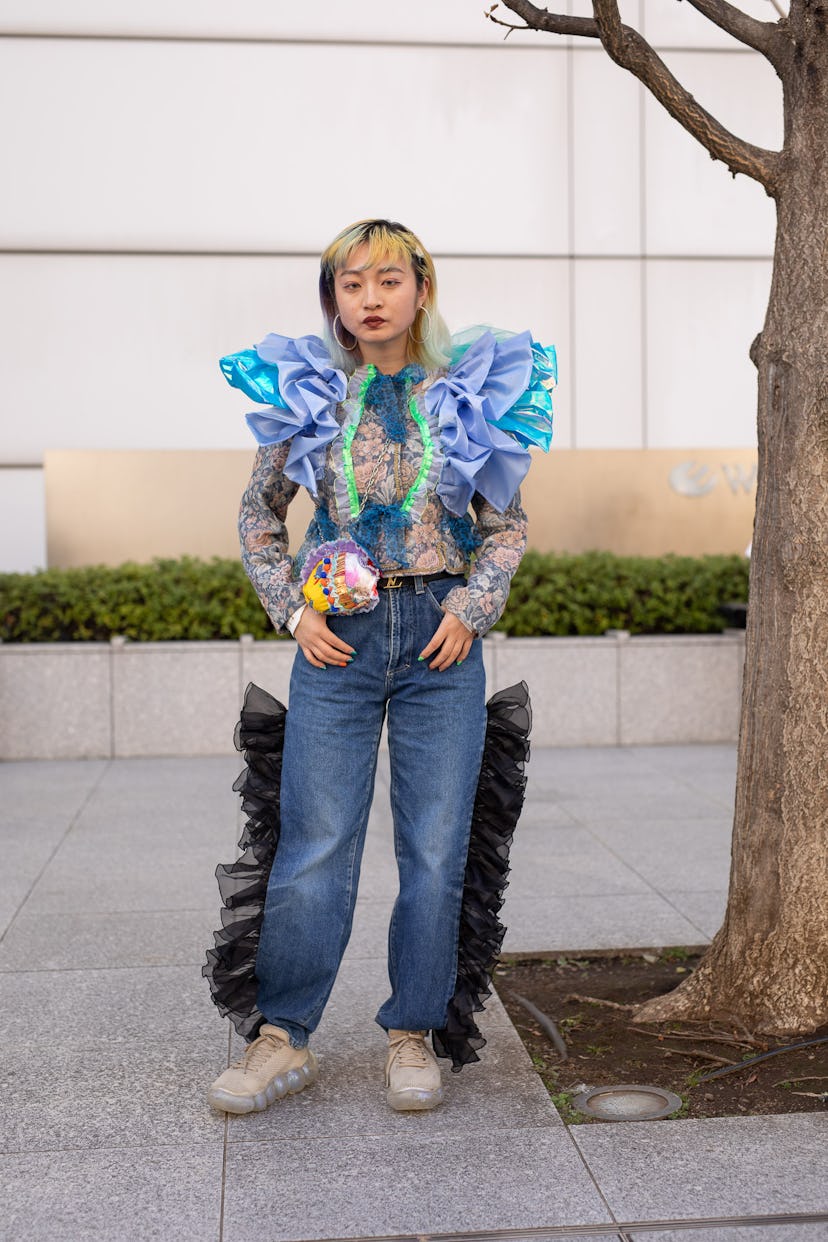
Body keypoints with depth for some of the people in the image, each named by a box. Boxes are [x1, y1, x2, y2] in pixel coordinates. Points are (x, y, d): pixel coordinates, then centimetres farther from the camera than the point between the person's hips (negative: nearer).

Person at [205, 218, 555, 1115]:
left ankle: (414, 1036, 18)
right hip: (338, 636, 0)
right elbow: (258, 513, 12)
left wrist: (473, 606, -4)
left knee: (436, 848, 3)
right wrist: (293, 610, 0)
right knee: (314, 846, 0)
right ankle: (282, 1040, 12)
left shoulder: (469, 392, 4)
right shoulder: (308, 393, 4)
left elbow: (507, 522, 11)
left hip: (441, 637, 1)